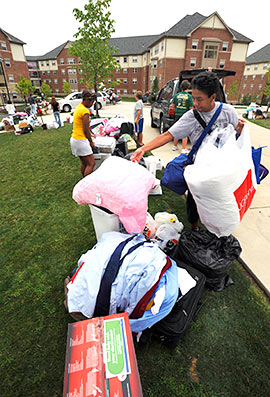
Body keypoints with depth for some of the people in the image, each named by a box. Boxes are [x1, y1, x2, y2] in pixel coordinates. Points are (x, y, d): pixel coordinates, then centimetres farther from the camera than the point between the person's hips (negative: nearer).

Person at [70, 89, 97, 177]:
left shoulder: (78, 107, 13)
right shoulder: (85, 111, -17)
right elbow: (86, 129, -16)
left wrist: (89, 134, 23)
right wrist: (91, 142, -5)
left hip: (74, 139, 10)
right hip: (81, 140, -10)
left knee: (84, 163, 18)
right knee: (91, 163, -6)